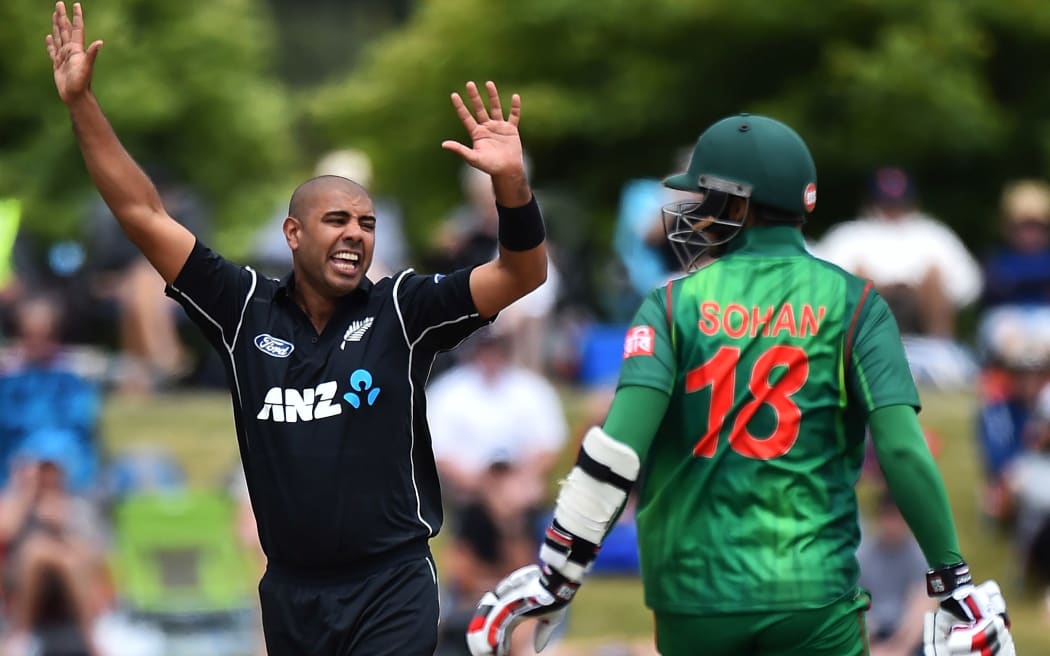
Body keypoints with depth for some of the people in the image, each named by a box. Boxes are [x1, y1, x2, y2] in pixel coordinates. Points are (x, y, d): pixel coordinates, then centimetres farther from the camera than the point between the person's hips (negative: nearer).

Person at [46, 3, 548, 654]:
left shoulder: (403, 309, -1)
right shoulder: (246, 308, 4)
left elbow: (523, 273, -10)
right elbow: (144, 214, 5)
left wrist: (511, 182, -28)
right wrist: (81, 101, 0)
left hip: (392, 589, -3)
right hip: (291, 592, 3)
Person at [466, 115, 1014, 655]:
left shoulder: (675, 305, 1)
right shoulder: (850, 304, 1)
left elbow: (618, 446, -12)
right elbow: (902, 449, -9)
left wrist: (557, 576, -11)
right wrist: (953, 582, -5)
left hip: (694, 594, 1)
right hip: (813, 596, -1)